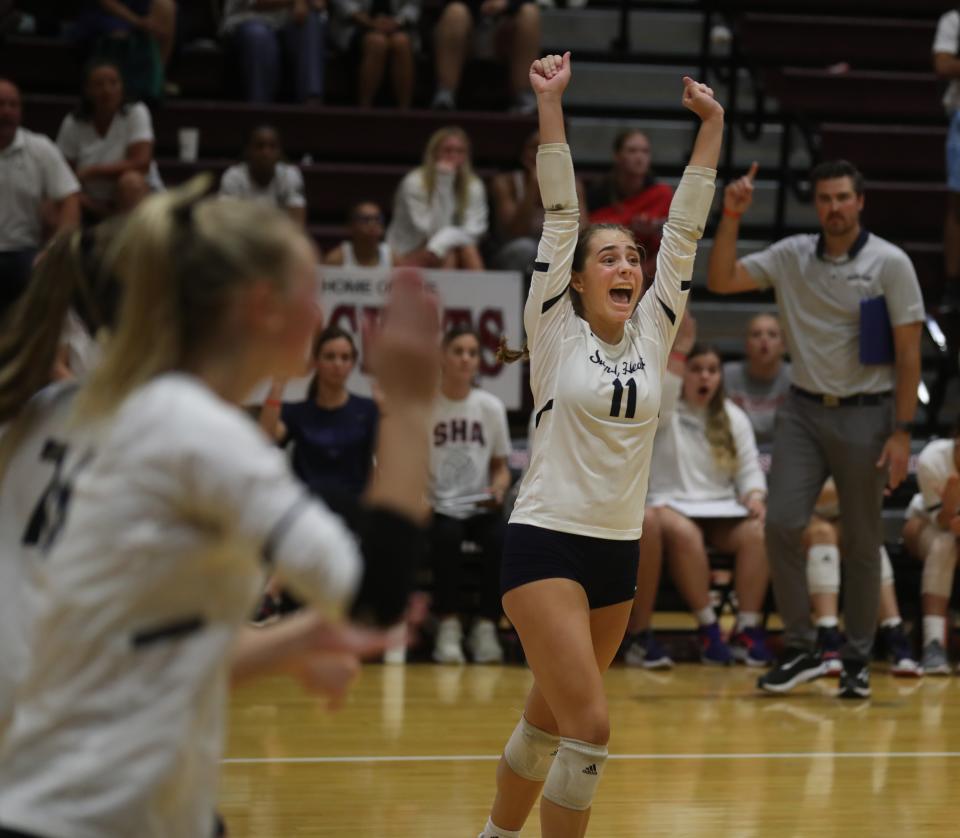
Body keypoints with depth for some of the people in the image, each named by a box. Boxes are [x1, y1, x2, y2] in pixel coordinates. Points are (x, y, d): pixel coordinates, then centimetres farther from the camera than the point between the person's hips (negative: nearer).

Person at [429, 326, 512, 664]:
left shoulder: (491, 407, 8)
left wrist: (498, 487, -8)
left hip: (481, 508, 2)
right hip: (438, 509, -2)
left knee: (501, 539, -30)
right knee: (447, 535, -36)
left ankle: (485, 626, -16)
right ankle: (449, 626, -24)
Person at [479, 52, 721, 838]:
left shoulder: (651, 332, 7)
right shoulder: (556, 333, -4)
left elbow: (684, 229, 4)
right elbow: (561, 217, -10)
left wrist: (711, 126, 0)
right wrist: (551, 106, -13)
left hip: (619, 552, 6)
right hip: (546, 544, -6)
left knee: (548, 722, 15)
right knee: (590, 725, -16)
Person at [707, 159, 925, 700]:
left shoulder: (890, 263, -6)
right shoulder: (792, 256, 5)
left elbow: (909, 352, -6)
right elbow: (721, 281, 0)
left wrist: (902, 432, -12)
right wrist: (732, 217, -12)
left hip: (865, 416, -3)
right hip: (804, 411, 3)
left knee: (862, 545, 3)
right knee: (782, 525, -9)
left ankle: (858, 662, 14)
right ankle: (802, 651, 2)